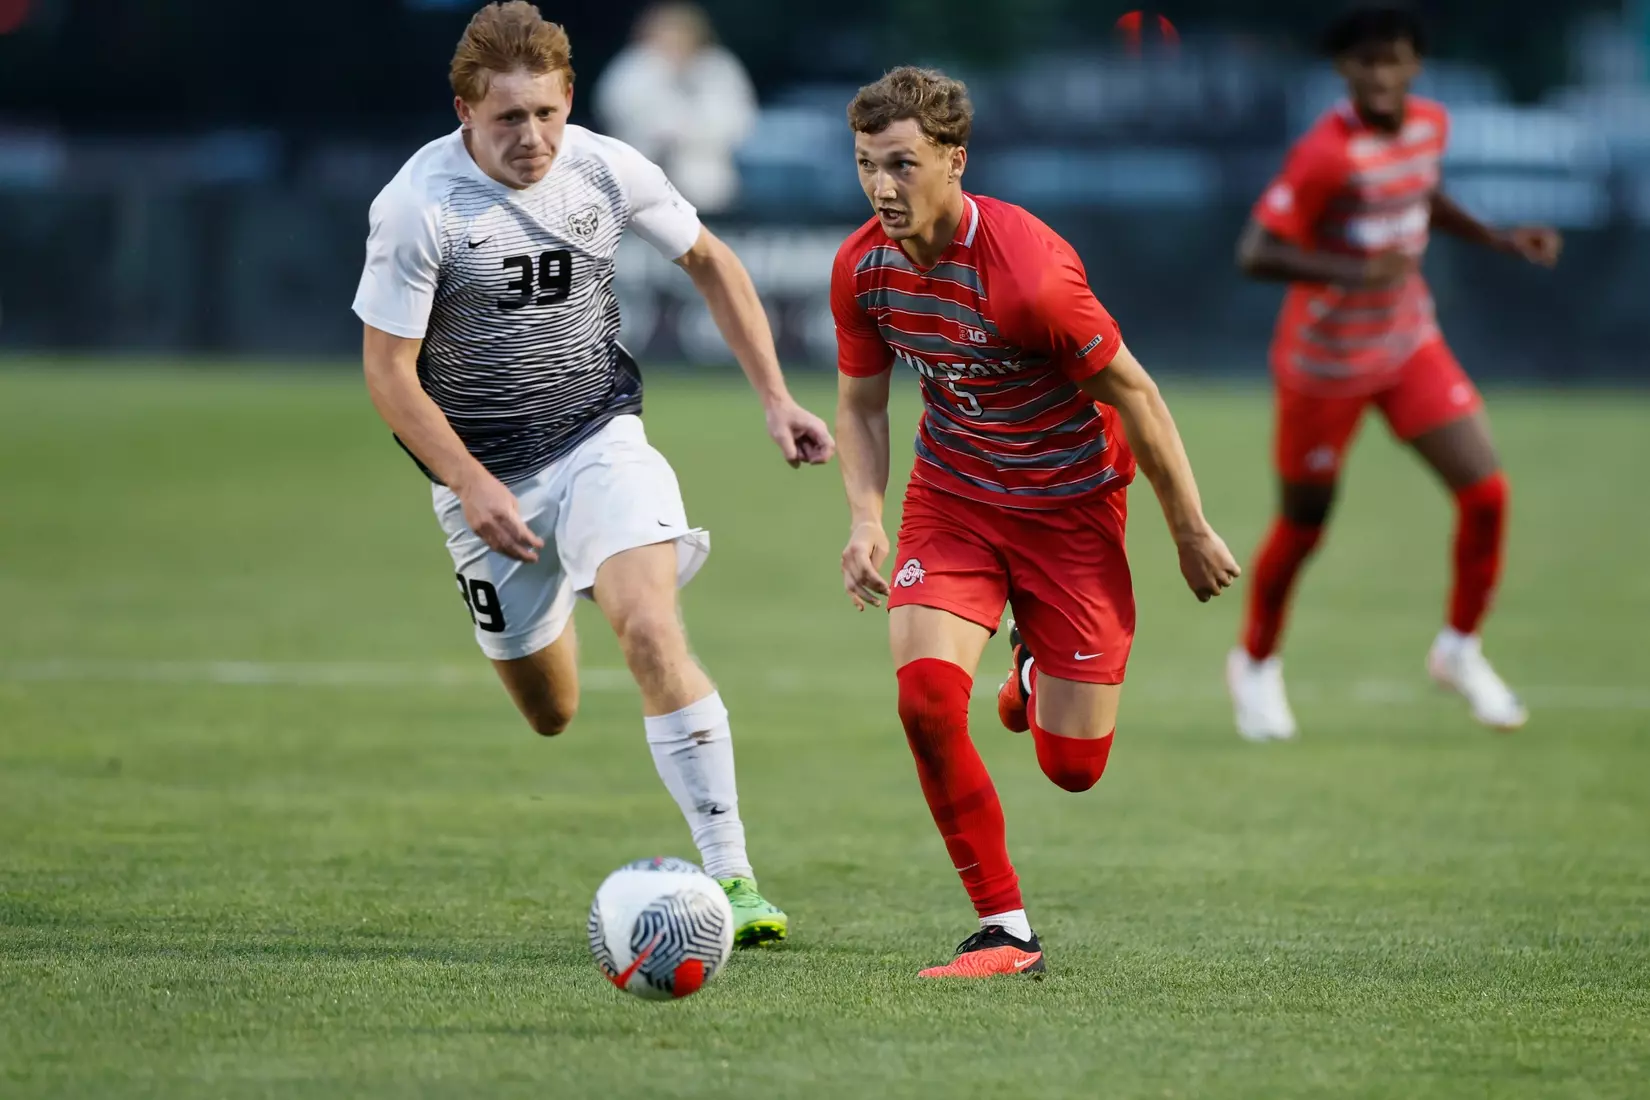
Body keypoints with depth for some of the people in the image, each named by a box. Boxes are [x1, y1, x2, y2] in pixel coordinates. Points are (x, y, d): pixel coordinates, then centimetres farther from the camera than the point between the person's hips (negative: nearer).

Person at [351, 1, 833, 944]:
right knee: (551, 714, 11)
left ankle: (731, 877, -21)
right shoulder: (419, 206, -17)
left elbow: (710, 262, 10)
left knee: (652, 632, -25)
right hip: (486, 475, 0)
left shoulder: (609, 171, -8)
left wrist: (775, 396, 5)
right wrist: (472, 486, -20)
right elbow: (389, 371, -12)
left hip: (600, 441, 0)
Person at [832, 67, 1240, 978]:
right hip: (950, 496, 4)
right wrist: (865, 519, -11)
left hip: (1069, 506, -4)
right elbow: (860, 402, 6)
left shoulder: (1027, 271, -30)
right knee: (926, 693, -22)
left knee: (1072, 767, 0)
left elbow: (1134, 395, -18)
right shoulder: (862, 268, -11)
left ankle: (1038, 676, 39)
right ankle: (1006, 930, -8)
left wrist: (1192, 534, -9)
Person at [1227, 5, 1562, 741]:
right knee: (1305, 522, 8)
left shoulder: (1430, 126, -3)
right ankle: (1256, 666, 34)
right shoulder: (1326, 154, -25)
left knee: (1485, 491, -7)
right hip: (1324, 363, -6)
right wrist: (1352, 273, -39)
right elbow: (1256, 253, -27)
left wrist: (1500, 241, 8)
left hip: (1410, 346, 6)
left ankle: (1460, 650, 15)